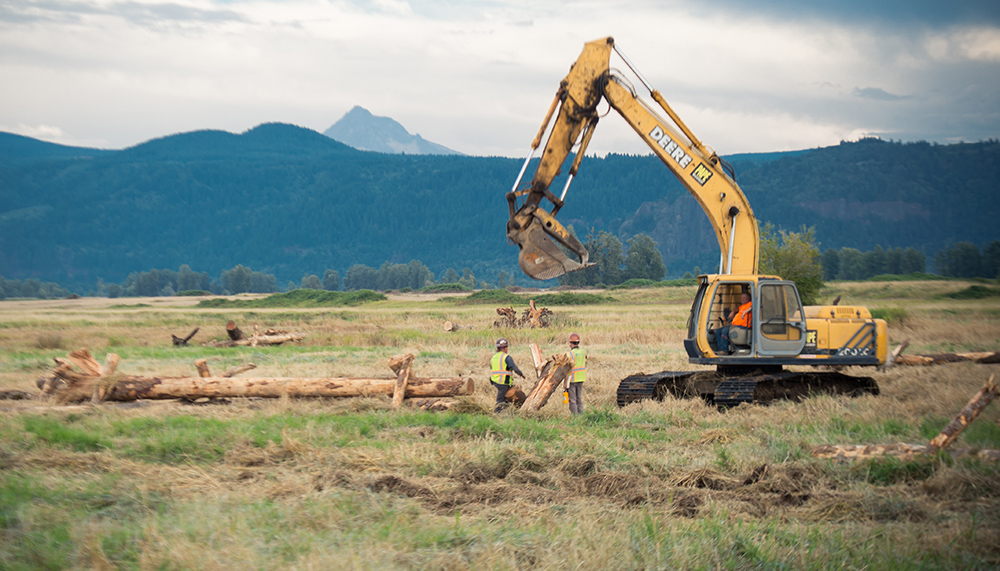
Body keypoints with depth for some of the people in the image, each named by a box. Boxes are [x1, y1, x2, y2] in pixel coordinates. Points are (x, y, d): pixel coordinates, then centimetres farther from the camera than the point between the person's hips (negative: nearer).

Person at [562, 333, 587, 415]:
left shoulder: (570, 354, -16)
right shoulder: (584, 352, 3)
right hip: (581, 379, 6)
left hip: (572, 380, -6)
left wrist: (565, 383, -12)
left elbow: (568, 370, -17)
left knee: (572, 400, 0)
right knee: (579, 399, 15)